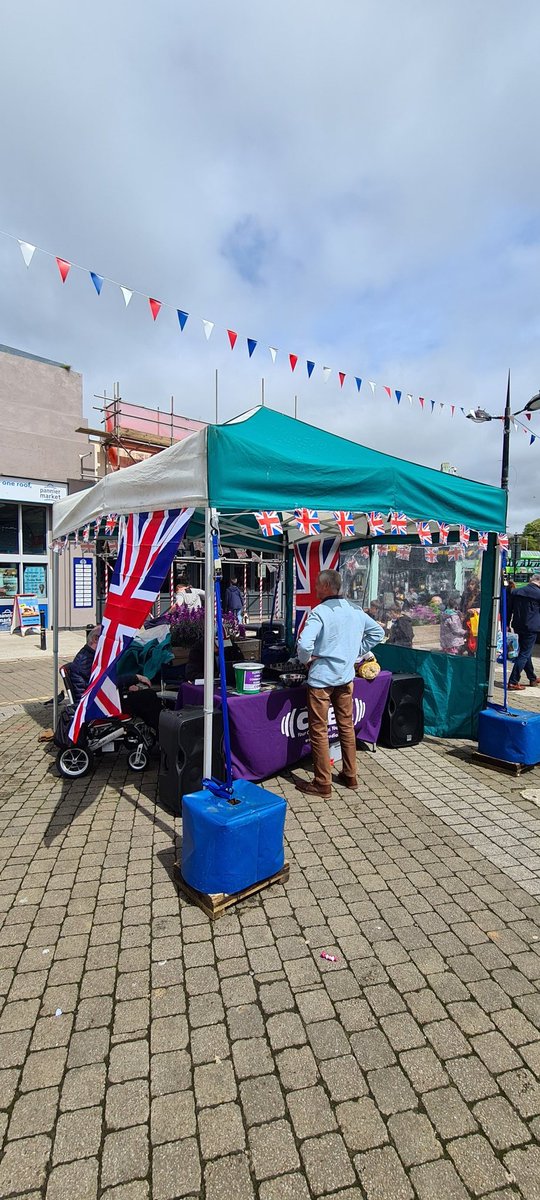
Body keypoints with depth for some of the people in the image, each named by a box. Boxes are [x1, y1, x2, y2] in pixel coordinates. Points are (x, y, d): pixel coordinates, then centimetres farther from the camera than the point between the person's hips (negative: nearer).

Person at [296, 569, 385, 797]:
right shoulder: (356, 610, 4)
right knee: (346, 726, 18)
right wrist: (355, 652, 13)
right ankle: (350, 776, 30)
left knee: (319, 731, 4)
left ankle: (322, 784, 14)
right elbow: (378, 632, 15)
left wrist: (306, 660, -9)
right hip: (346, 677, 7)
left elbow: (304, 644, -29)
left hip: (321, 678, -7)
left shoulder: (320, 612, -18)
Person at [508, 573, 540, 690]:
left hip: (518, 627, 6)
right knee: (524, 654, -2)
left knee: (526, 653, 19)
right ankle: (513, 682, -6)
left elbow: (509, 609, 6)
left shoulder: (516, 592, 3)